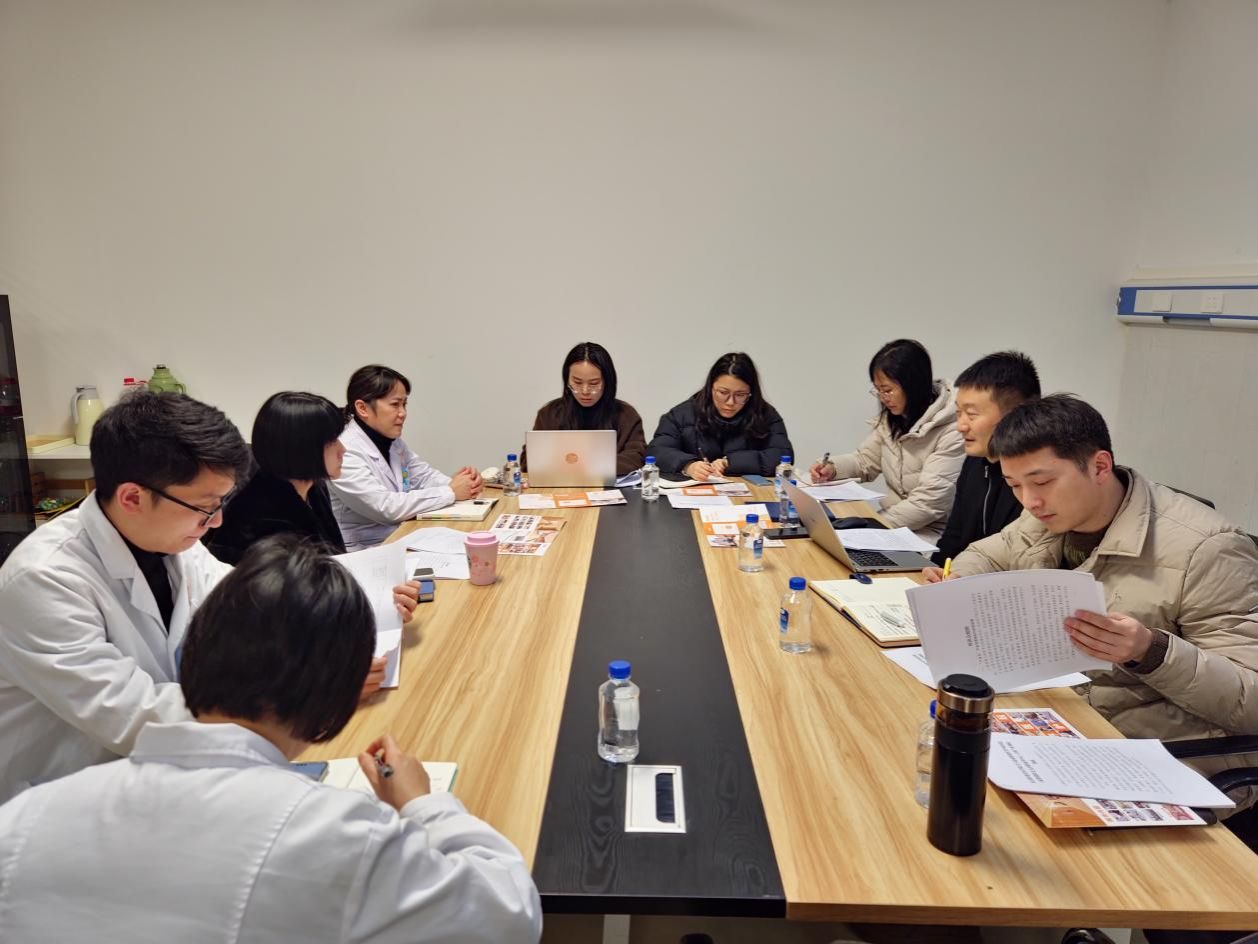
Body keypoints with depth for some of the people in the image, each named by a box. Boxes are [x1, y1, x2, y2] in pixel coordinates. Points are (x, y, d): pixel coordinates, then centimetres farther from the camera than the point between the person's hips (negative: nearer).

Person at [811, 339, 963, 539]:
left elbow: (929, 502, -20)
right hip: (889, 524, 7)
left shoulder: (952, 431, -18)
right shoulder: (890, 419, 8)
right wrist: (832, 467, -1)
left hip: (929, 533, -7)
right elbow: (865, 460, 19)